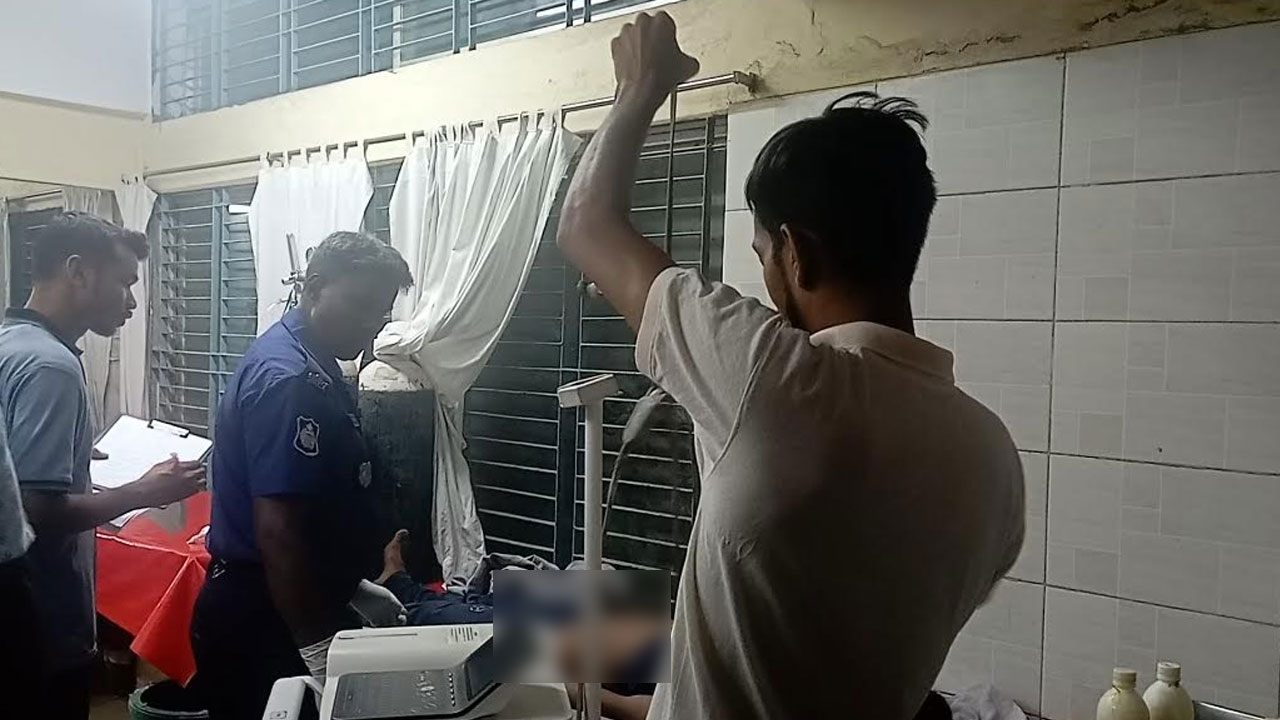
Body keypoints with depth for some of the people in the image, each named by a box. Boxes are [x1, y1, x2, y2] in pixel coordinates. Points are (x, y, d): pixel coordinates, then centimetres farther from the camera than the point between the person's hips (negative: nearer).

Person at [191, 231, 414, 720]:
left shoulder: (314, 366, 9)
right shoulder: (287, 378, -22)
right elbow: (276, 528, -27)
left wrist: (353, 589, 18)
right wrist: (316, 648, -26)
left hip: (296, 604, 10)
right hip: (261, 621, -10)